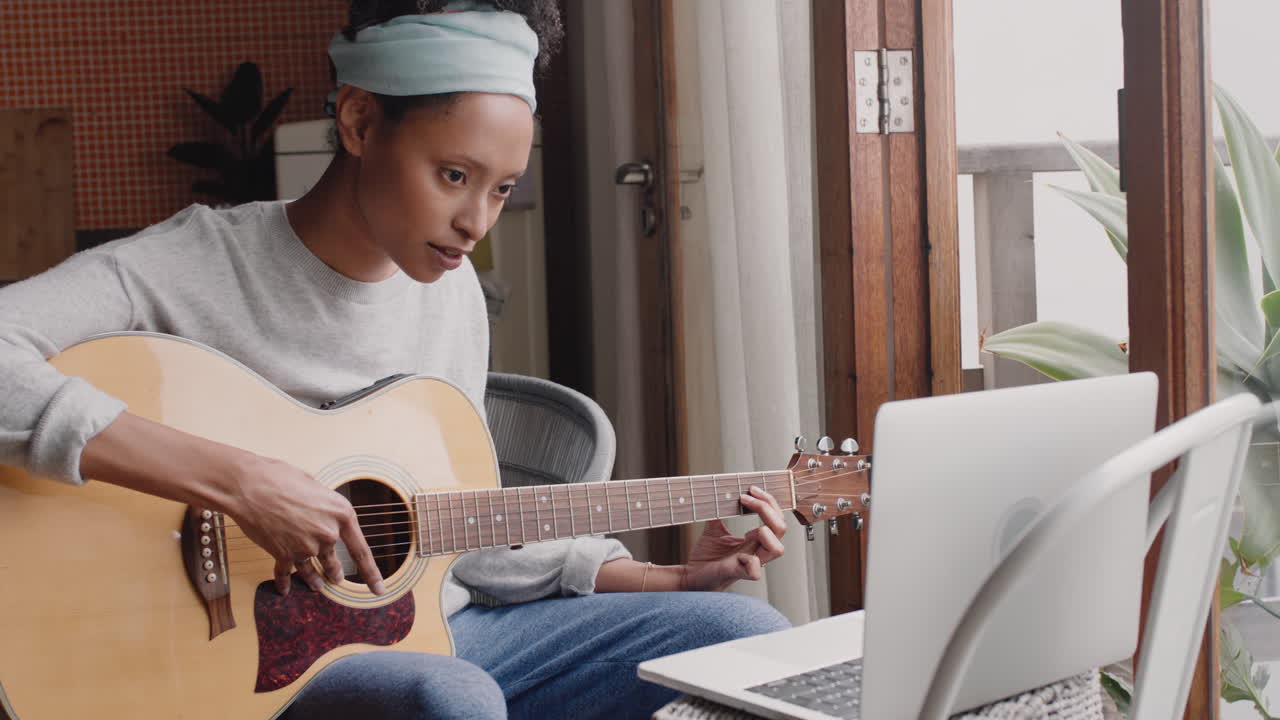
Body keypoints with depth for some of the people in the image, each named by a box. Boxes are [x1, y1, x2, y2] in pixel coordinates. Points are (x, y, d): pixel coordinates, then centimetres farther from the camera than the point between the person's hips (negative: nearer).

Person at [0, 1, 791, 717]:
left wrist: (675, 580, 3)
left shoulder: (452, 288, 6)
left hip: (438, 634, 6)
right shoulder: (198, 266, -15)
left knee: (748, 632, -3)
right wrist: (236, 480, -33)